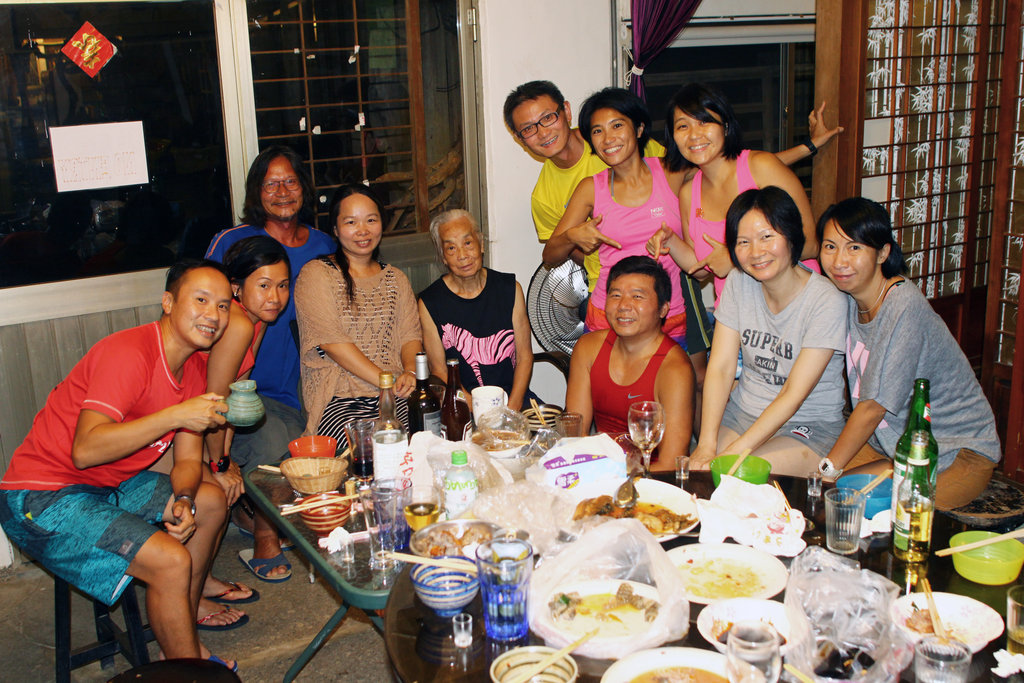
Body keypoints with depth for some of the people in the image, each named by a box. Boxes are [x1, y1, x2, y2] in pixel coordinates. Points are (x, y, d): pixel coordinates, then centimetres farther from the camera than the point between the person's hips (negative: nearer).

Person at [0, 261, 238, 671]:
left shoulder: (193, 367, 4)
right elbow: (85, 449, -33)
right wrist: (175, 415, -35)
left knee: (210, 501, 13)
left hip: (110, 484, 10)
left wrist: (182, 501, -15)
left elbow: (188, 460, 5)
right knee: (170, 561, -23)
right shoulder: (129, 353, -24)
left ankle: (183, 638, 21)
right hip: (42, 498, -10)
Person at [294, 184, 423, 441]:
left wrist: (411, 374, -12)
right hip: (340, 400, -4)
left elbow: (410, 335, 11)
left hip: (399, 400, 4)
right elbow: (331, 342, -8)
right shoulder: (316, 274, 3)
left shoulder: (396, 278, 21)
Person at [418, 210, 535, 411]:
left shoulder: (510, 288, 6)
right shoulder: (430, 302, -2)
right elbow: (439, 371, -2)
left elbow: (524, 356, 5)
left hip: (513, 396, 3)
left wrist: (513, 408, -10)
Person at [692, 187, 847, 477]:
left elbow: (793, 395, -20)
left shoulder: (826, 301, -18)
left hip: (809, 428, -4)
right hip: (743, 412, 4)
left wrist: (733, 452, -26)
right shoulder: (738, 282, -3)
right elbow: (720, 368, -7)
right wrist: (707, 444, -19)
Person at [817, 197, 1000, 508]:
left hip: (958, 456, -6)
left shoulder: (904, 307, -24)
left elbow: (873, 407, -22)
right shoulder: (850, 299, -1)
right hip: (891, 441, 7)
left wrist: (828, 470, -15)